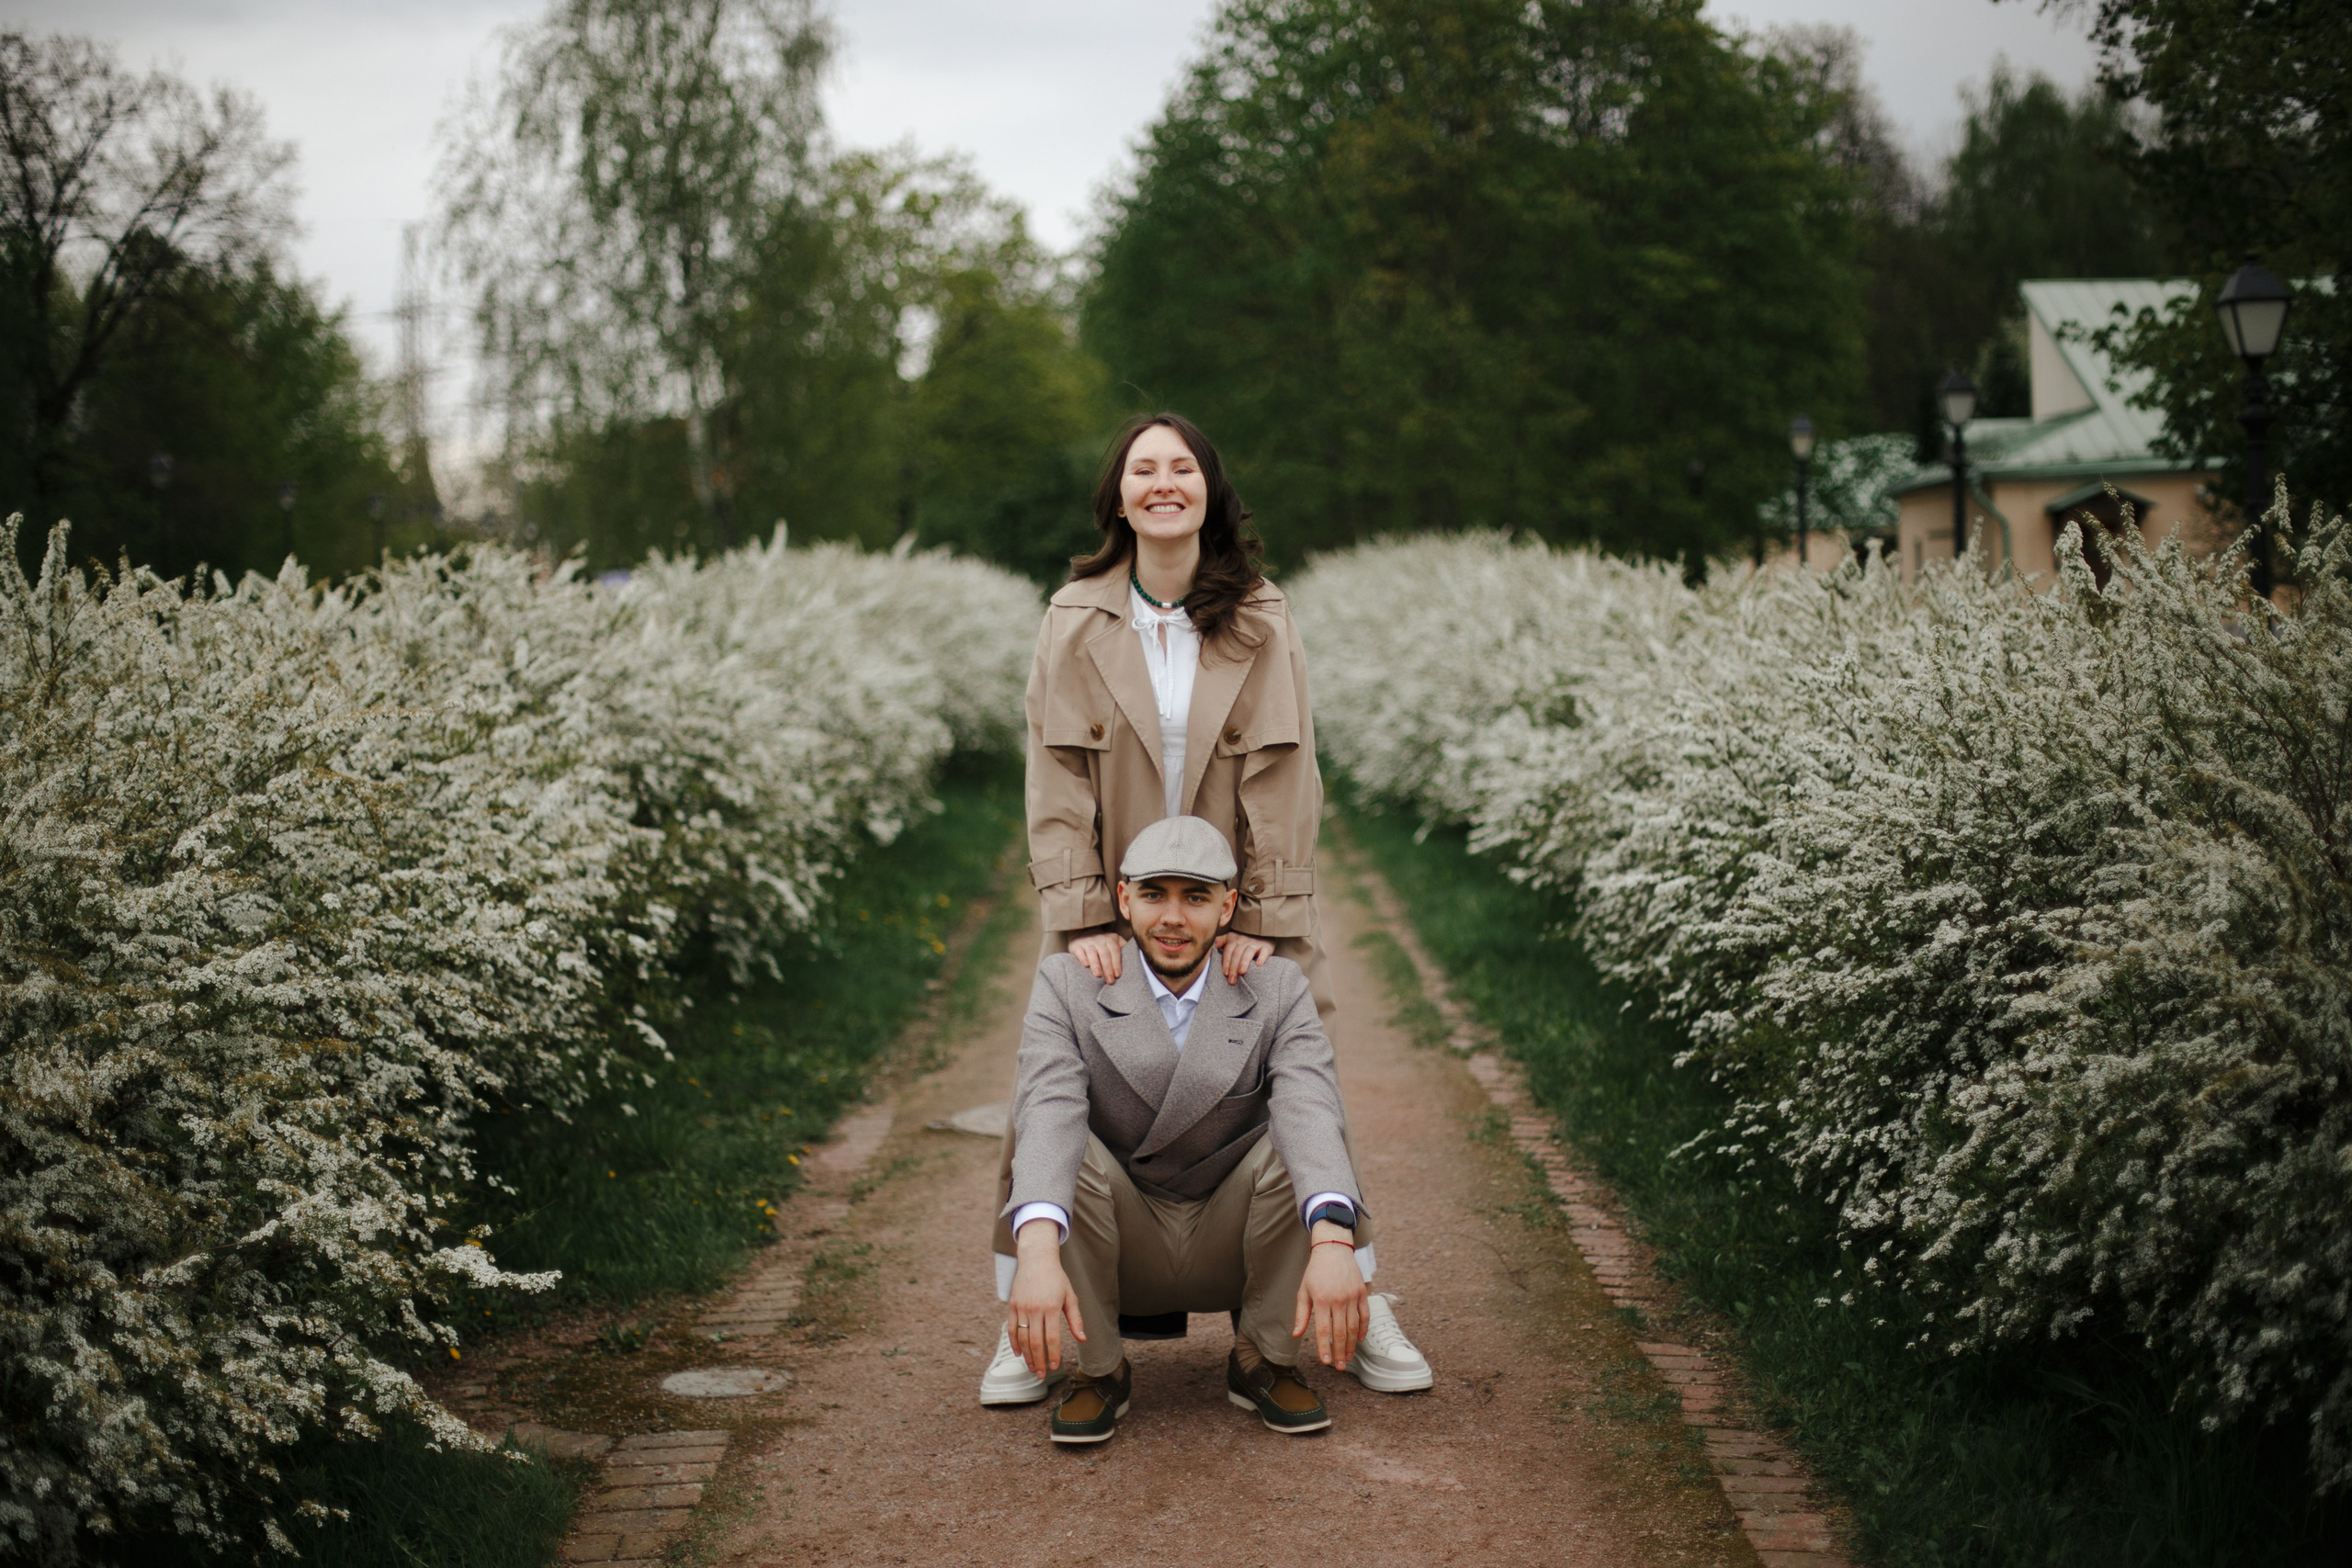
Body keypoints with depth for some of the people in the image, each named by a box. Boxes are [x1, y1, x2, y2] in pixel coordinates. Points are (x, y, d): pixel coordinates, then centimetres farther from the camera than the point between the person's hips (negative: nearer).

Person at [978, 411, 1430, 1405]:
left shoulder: (1261, 621, -1)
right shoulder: (1075, 621, -1)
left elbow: (1284, 774, -5)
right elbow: (1056, 775, -4)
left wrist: (1264, 916, -12)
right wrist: (1081, 915, -13)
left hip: (1242, 911, 0)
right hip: (1108, 912, 0)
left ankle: (1355, 1305, 16)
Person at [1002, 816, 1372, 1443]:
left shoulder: (1278, 989, -9)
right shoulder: (1067, 984, -12)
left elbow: (1312, 1114, -28)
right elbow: (1049, 1115, -29)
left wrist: (1333, 1243, -48)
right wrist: (1036, 1253, -48)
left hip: (1233, 1246, 1)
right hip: (1119, 1257, 0)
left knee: (1302, 1143, -27)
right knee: (1059, 1149, -30)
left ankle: (1264, 1361, -5)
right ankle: (1098, 1369, -8)